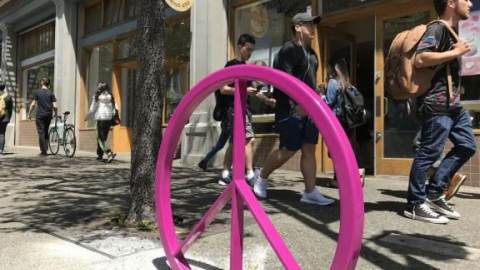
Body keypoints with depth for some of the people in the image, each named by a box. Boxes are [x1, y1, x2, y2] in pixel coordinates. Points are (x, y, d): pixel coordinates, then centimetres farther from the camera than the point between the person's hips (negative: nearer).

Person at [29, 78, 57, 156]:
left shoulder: (37, 92, -2)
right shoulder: (51, 93, 3)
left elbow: (33, 104, -5)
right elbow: (55, 106, -4)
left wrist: (30, 114, 5)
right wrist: (55, 114, 13)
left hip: (40, 115, -2)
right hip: (48, 115, 3)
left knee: (41, 132, 1)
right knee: (46, 132, 16)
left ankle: (43, 151, -1)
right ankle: (45, 148, 13)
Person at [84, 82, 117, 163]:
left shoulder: (97, 96, -2)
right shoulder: (110, 96, 9)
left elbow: (92, 109, 1)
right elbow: (114, 108, 5)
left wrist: (87, 116, 13)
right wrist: (113, 117, 10)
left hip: (101, 118, -5)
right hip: (109, 118, 5)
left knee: (101, 139, -4)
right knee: (103, 137, 15)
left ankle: (110, 153, -23)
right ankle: (100, 155, 21)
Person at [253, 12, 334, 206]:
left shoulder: (311, 52, 20)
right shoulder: (289, 49, -9)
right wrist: (296, 103, -28)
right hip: (291, 108, -8)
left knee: (309, 149, 4)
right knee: (288, 150, -5)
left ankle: (310, 192, 7)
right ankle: (262, 176, 17)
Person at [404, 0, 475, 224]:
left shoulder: (450, 30, 20)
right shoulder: (437, 28, -11)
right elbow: (420, 60, -26)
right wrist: (455, 52, -17)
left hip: (452, 103, 10)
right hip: (436, 104, -10)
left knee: (466, 146, 11)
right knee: (429, 152, -7)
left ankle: (434, 193, 15)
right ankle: (415, 205, 3)